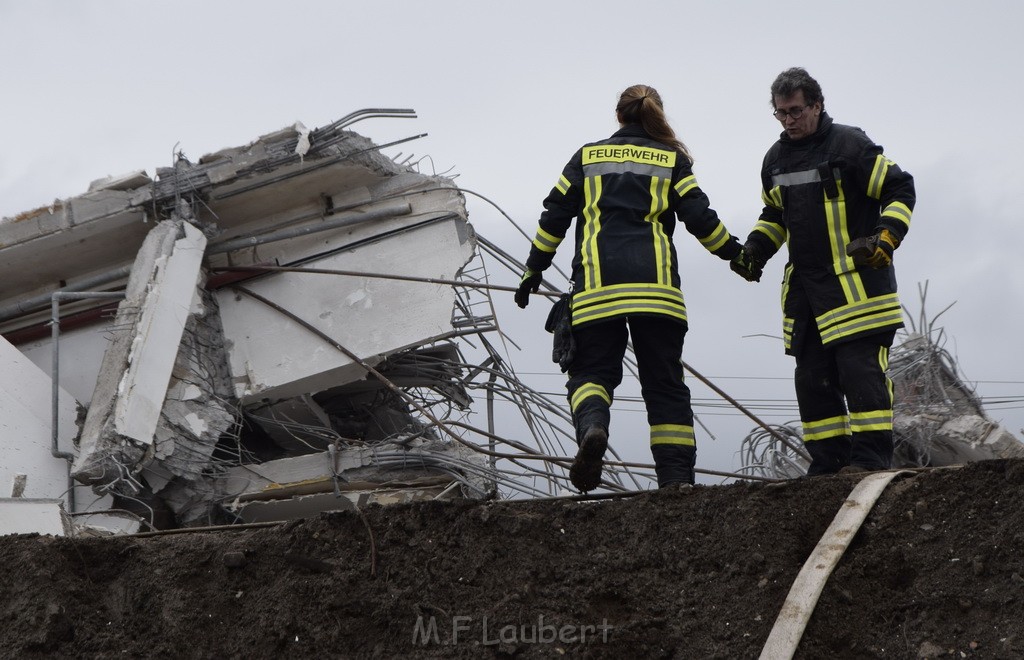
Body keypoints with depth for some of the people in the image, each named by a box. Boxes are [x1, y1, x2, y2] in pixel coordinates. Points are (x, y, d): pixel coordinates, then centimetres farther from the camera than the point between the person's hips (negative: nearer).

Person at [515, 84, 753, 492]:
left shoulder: (587, 157, 17)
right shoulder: (671, 160, 14)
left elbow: (555, 217, 13)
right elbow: (700, 218, 7)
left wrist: (533, 272, 22)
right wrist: (737, 254, 22)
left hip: (597, 288, 0)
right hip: (655, 286, 0)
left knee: (592, 370, 5)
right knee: (664, 382, 6)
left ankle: (591, 427, -28)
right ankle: (677, 476, 1)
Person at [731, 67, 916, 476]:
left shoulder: (849, 145, -7)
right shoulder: (775, 160, 14)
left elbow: (900, 190, -5)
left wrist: (886, 238, -17)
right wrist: (756, 248, 12)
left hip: (857, 282, -7)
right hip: (804, 286, 7)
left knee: (860, 370, -11)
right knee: (812, 377, 5)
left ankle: (871, 456, -7)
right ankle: (829, 460, 11)